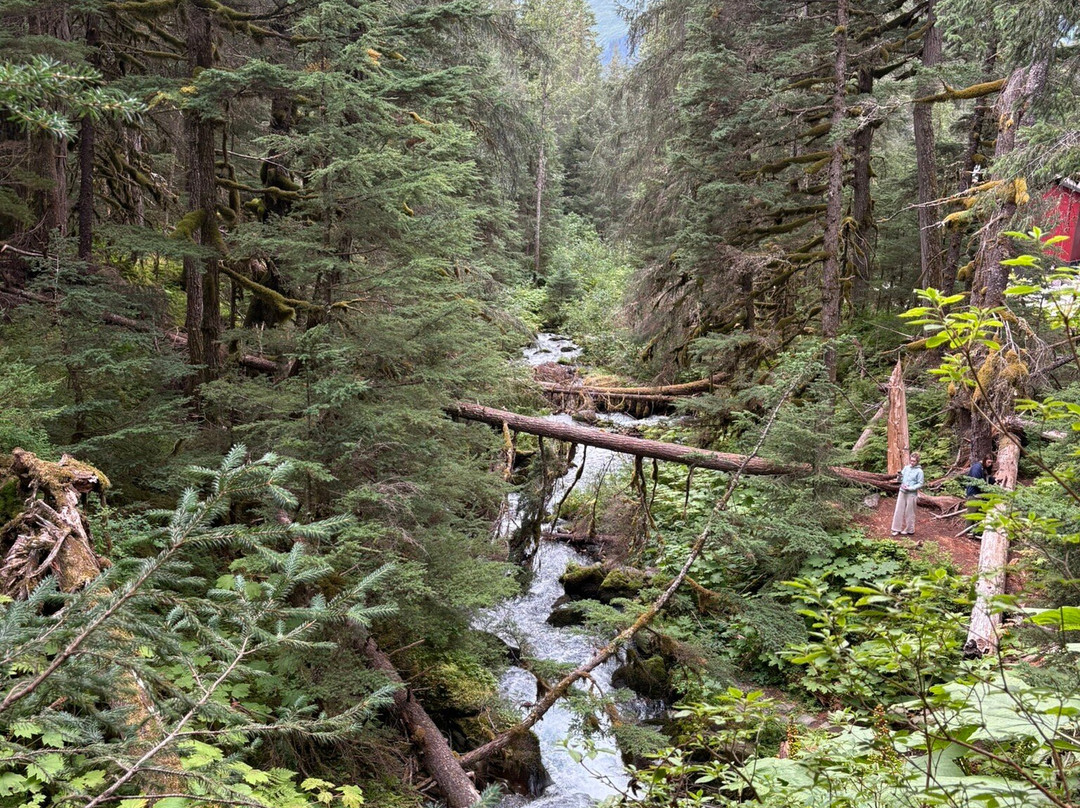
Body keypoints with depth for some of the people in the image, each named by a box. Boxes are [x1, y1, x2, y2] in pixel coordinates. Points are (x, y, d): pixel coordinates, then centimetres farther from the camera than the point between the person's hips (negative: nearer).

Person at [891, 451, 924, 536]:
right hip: (902, 492, 5)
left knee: (909, 513, 5)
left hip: (911, 494, -5)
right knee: (899, 510, 4)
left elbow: (920, 484, -9)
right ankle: (897, 529, 10)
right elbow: (900, 480, 13)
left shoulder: (919, 471, -7)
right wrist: (899, 476, -10)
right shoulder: (906, 468, 7)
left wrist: (909, 488, -18)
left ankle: (909, 530, 16)